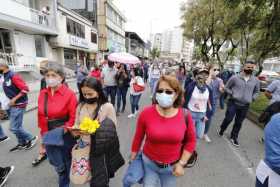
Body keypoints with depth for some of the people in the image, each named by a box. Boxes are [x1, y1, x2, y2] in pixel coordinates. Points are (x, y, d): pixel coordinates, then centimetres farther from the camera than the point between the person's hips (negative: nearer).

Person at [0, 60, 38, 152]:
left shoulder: (13, 76, -17)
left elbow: (25, 89, -23)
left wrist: (14, 99, -19)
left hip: (18, 105, -9)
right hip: (11, 105, 9)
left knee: (14, 127, -6)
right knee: (16, 126, 16)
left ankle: (32, 138, 12)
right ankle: (22, 143, 30)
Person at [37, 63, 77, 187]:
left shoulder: (69, 94, -16)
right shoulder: (43, 94, -1)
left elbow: (74, 117, -14)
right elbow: (41, 117, 5)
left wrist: (63, 130, -22)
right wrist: (43, 136, 7)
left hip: (66, 135, -4)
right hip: (49, 136, 4)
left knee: (68, 162, 18)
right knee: (57, 164, 21)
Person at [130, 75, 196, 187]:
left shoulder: (185, 116, -17)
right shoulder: (146, 113, -20)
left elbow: (191, 141, -2)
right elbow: (138, 138, -8)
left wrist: (181, 163, -4)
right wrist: (132, 161, 2)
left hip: (172, 166, 2)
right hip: (149, 163, -1)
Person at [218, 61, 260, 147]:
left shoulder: (256, 80, 3)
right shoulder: (235, 78, -8)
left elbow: (256, 91, 18)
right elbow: (226, 87, 1)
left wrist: (252, 98, 3)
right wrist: (232, 94, -11)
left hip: (245, 105, 4)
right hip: (233, 103, -3)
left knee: (239, 122, 13)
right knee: (228, 119, 1)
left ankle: (234, 137, 31)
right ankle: (221, 130, 29)